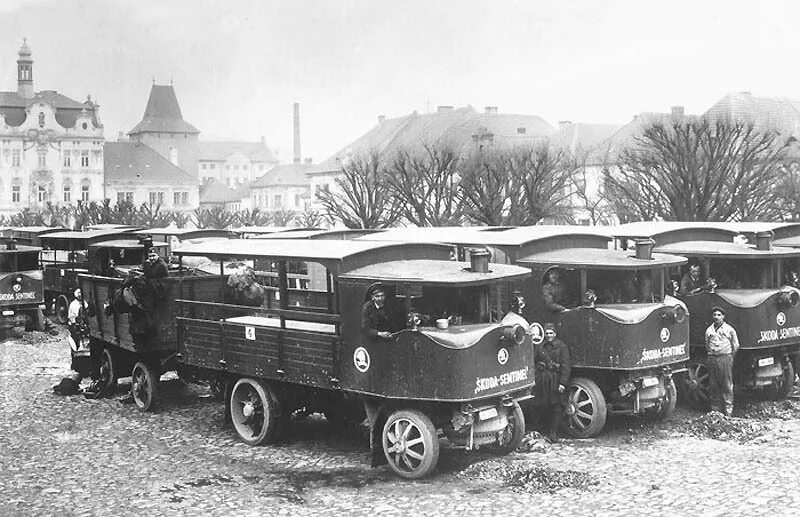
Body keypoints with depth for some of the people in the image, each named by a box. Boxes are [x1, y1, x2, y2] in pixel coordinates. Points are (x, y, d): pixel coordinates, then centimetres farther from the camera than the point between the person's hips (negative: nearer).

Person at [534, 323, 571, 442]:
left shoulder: (561, 346, 0)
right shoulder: (539, 346, 7)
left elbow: (566, 365, -4)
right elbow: (533, 361, 5)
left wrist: (563, 383, -12)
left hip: (556, 379, -2)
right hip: (541, 379, 2)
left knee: (557, 406, 0)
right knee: (544, 405, 2)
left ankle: (554, 433, 6)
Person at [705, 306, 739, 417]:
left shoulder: (729, 329, 4)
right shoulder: (709, 330, 13)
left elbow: (736, 346, 9)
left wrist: (729, 357, 8)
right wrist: (710, 354, 13)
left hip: (725, 358, -3)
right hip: (712, 358, 3)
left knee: (727, 385, -3)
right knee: (713, 385, 4)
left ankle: (728, 410, 0)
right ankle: (715, 409, 12)